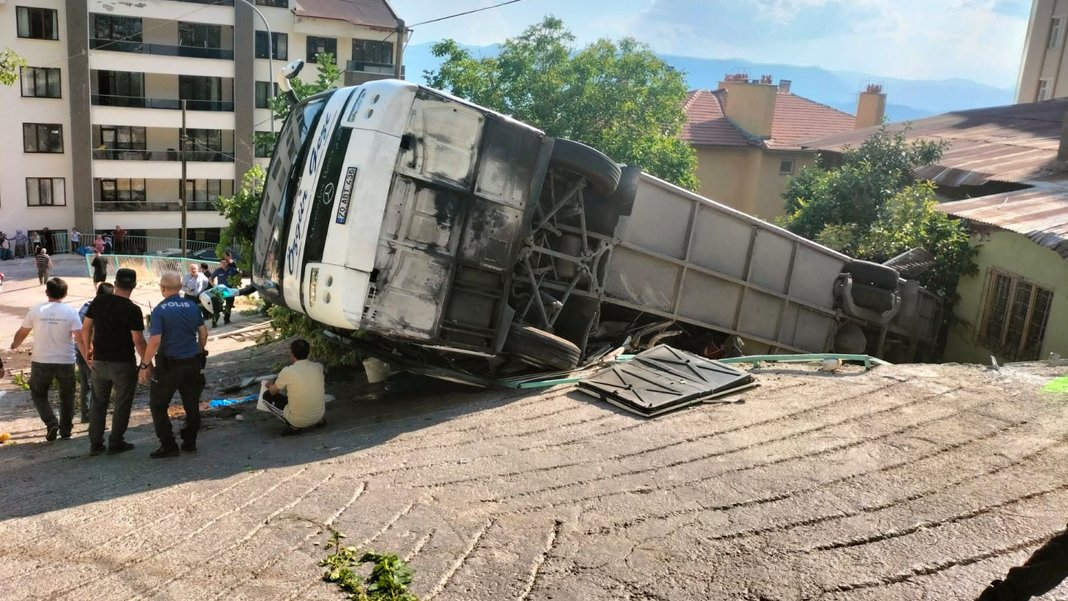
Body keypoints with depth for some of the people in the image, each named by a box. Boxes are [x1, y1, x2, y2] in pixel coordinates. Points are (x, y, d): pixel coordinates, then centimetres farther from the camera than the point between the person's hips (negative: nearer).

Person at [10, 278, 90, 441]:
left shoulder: (36, 311, -4)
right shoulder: (70, 312, -8)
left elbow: (21, 333, 7)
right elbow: (80, 339, -12)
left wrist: (14, 346, 27)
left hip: (41, 362, 0)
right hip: (66, 362, 0)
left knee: (38, 394, 19)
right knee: (67, 396, 17)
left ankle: (51, 423, 1)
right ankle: (65, 430, 20)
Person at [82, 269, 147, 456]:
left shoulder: (99, 301, -1)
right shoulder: (133, 310, -16)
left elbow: (86, 329, 5)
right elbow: (138, 341, -17)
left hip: (99, 361, 5)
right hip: (123, 364, -5)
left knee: (99, 402, 16)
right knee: (122, 404, 9)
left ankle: (96, 444, 19)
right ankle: (115, 443, 13)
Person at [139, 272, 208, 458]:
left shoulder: (160, 310, -13)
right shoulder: (192, 306, 2)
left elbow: (155, 342, -18)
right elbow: (203, 333, 8)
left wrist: (144, 365, -10)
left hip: (169, 365, -5)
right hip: (192, 363, 5)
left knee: (158, 405, 8)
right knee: (192, 404, 15)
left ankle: (169, 446, 7)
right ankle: (190, 441, 24)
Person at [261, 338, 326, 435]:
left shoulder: (287, 371, -17)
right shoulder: (318, 367, -6)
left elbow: (273, 391, 3)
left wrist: (270, 385, 26)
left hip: (297, 421, -4)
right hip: (319, 415, 4)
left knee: (267, 396, 13)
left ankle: (293, 426, 5)